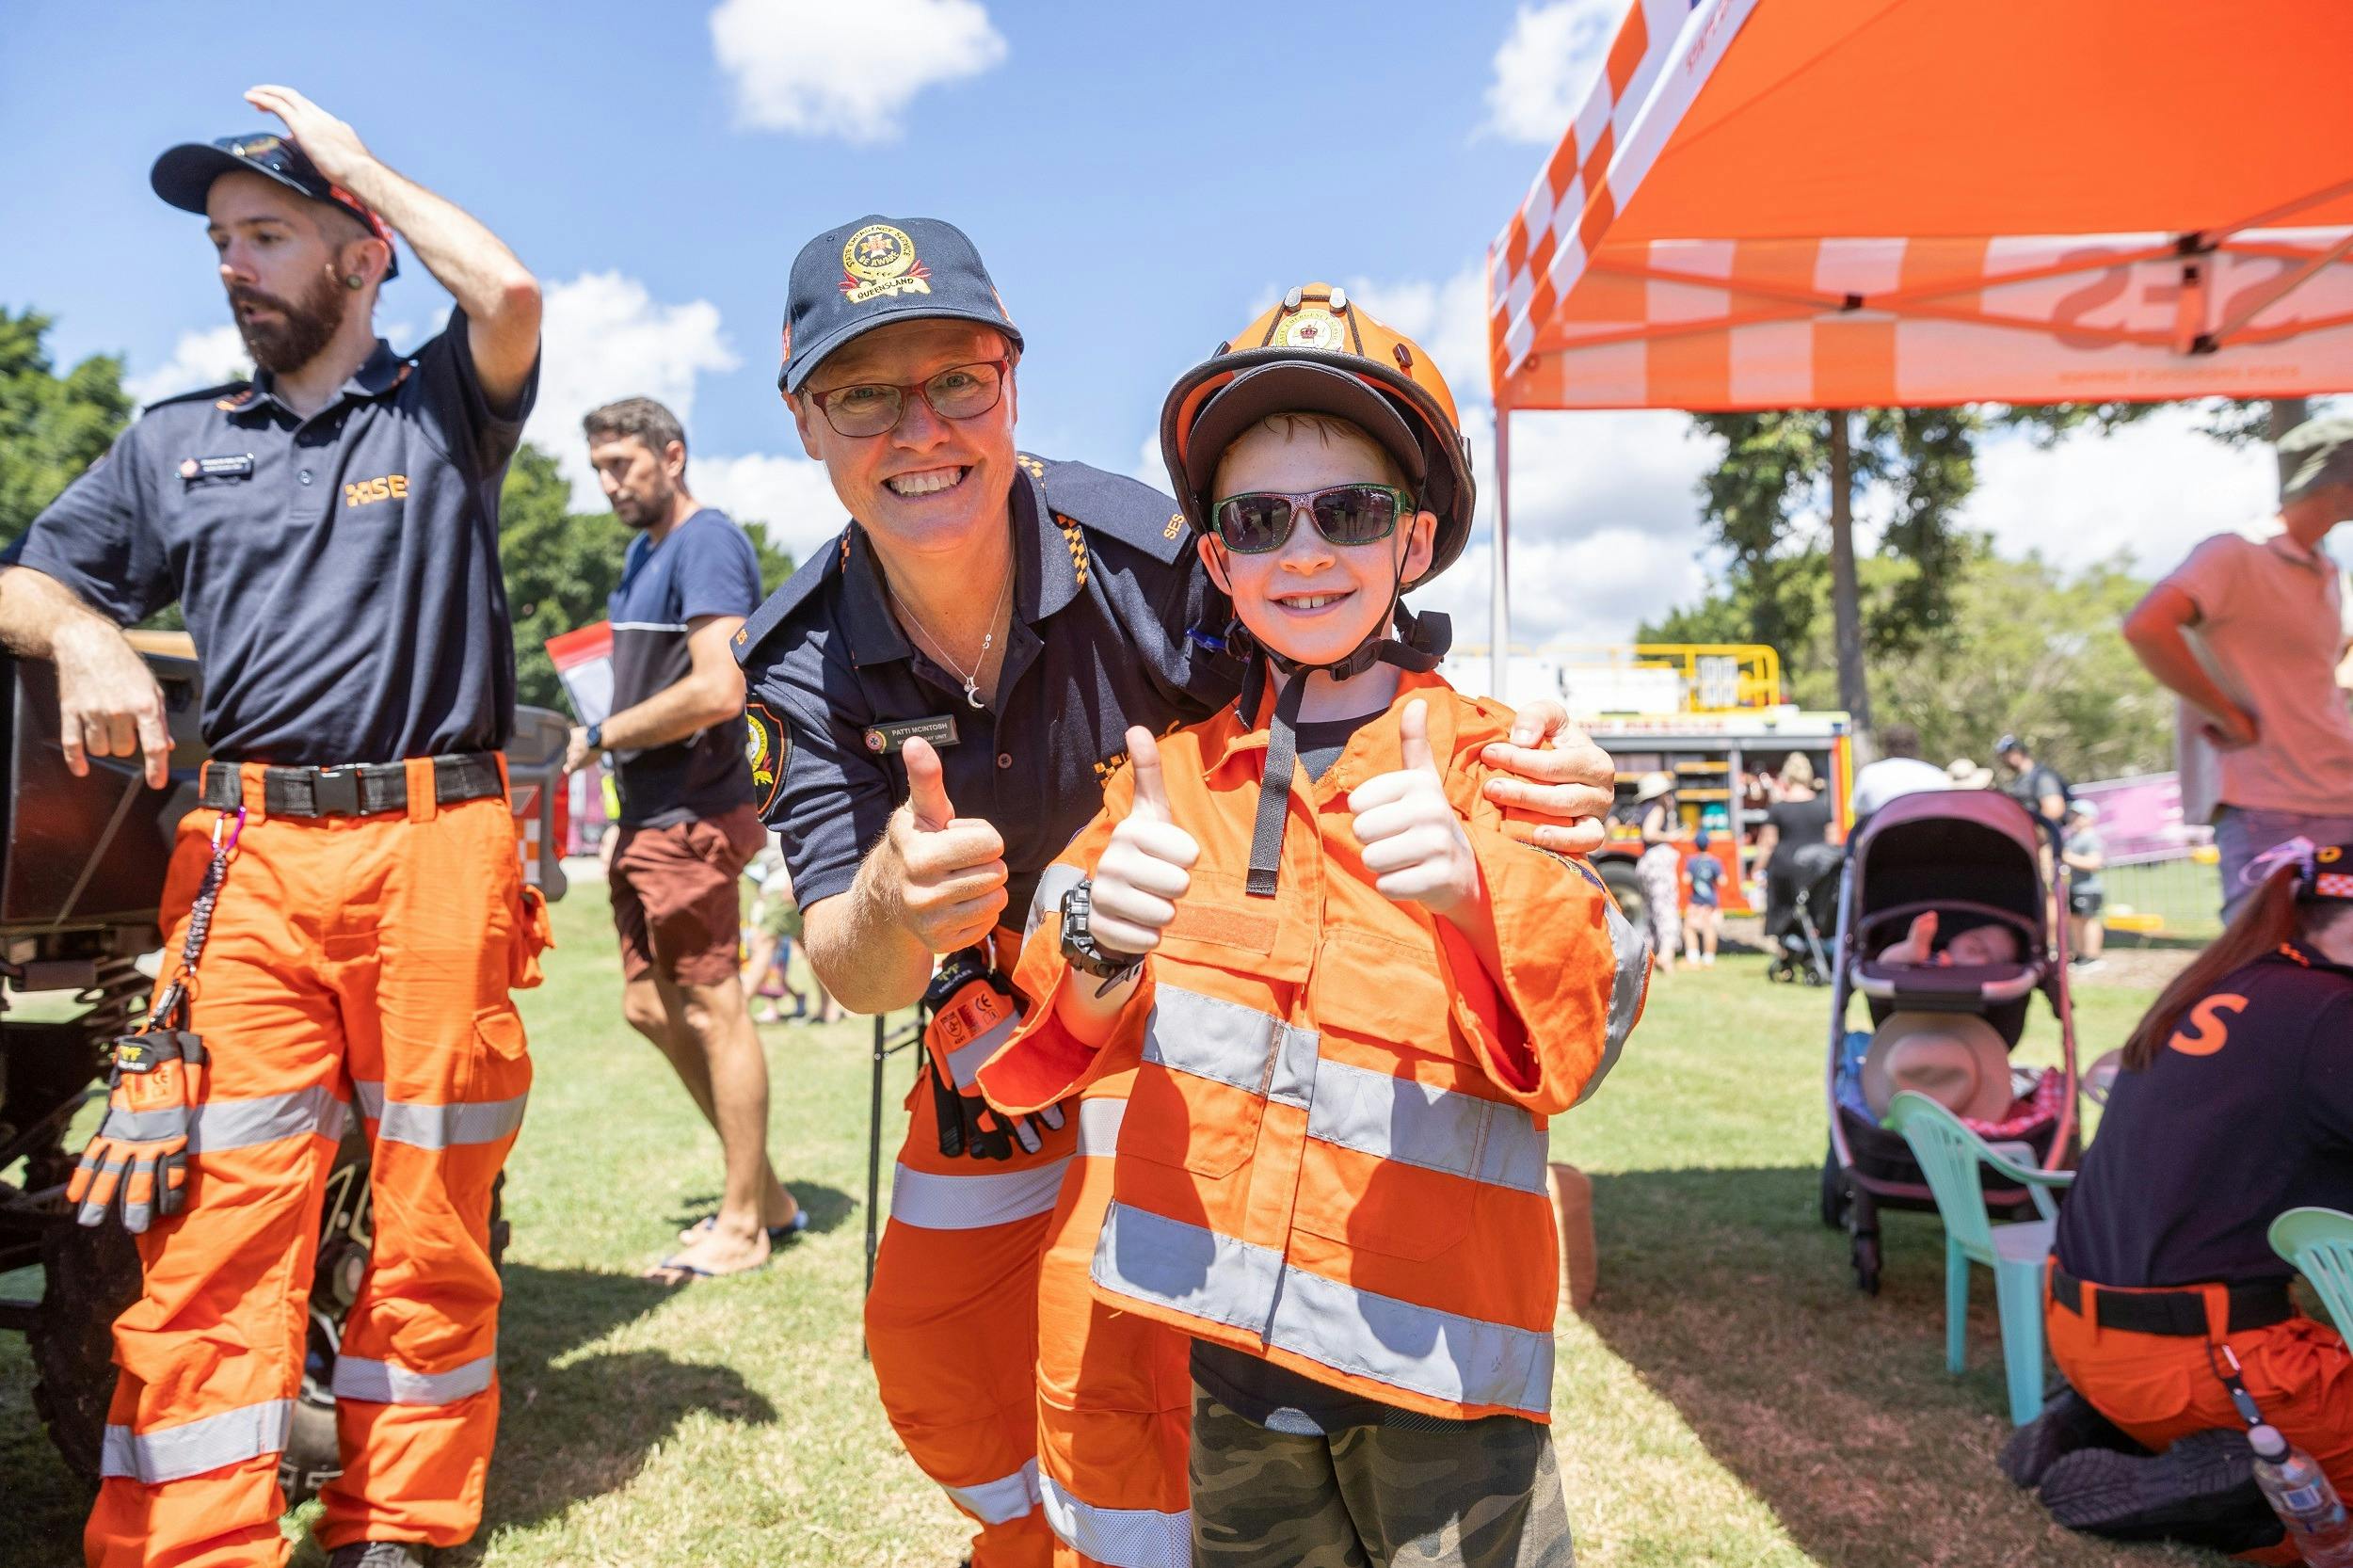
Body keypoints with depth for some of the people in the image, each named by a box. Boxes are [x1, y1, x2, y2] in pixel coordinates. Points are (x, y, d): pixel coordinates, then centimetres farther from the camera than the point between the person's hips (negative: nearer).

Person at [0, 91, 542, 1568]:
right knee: (216, 1213, -4)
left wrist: (359, 157, 6)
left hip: (437, 850, -2)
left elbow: (511, 293, -8)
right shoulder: (176, 440, 21)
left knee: (432, 1216, 2)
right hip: (248, 857, 3)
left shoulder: (441, 408, 12)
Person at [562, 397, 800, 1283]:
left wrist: (599, 738, -13)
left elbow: (717, 689, -23)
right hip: (649, 815, 10)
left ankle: (743, 1226, 11)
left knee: (712, 1011, -2)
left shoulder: (708, 542, -12)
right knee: (651, 1008, 13)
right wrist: (610, 746, 9)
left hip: (694, 815, -10)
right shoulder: (645, 550, 18)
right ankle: (764, 1193, 23)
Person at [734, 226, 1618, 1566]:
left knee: (1105, 1369, -12)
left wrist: (1534, 771, -43)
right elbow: (850, 972, -25)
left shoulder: (1150, 553, -29)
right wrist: (891, 908, -51)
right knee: (927, 1350, 16)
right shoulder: (807, 661, -18)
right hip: (1002, 1015, 5)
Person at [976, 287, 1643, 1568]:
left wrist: (1476, 892, -35)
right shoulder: (1174, 767, 4)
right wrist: (1095, 947, -21)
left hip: (1436, 1356, -2)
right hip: (1226, 1335, 3)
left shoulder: (1490, 764, -3)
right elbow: (1042, 1050, 2)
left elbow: (1587, 1027, -14)